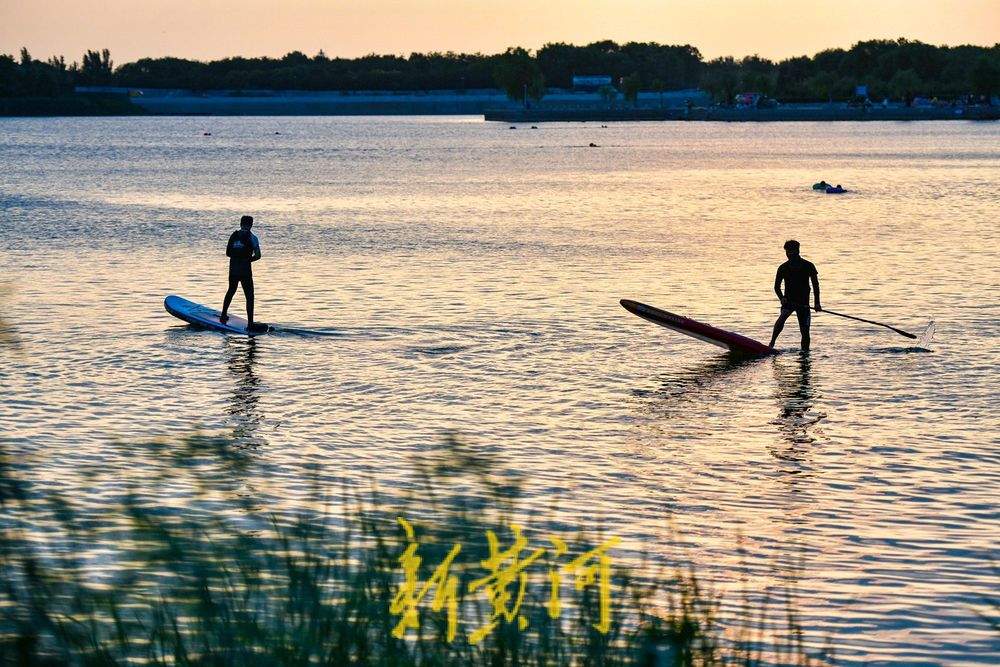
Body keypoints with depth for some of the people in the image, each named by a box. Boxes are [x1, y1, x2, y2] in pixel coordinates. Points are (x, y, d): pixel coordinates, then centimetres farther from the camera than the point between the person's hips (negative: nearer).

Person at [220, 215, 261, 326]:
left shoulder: (233, 236, 5)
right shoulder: (252, 238, -8)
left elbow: (228, 253, 9)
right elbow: (258, 255, -13)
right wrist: (248, 259, 5)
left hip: (233, 270, 5)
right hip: (245, 271, -5)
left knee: (231, 291, 27)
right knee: (249, 297, 1)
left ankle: (223, 316, 36)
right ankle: (250, 324, -6)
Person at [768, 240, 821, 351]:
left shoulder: (808, 266, -1)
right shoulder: (783, 268, 0)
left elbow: (815, 285, 4)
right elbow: (777, 286, 5)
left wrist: (817, 303, -2)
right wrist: (782, 298, -15)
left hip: (803, 302, 1)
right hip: (789, 300, 0)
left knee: (805, 330, -2)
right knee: (782, 318, -28)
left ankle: (805, 351, 10)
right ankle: (772, 343, -25)